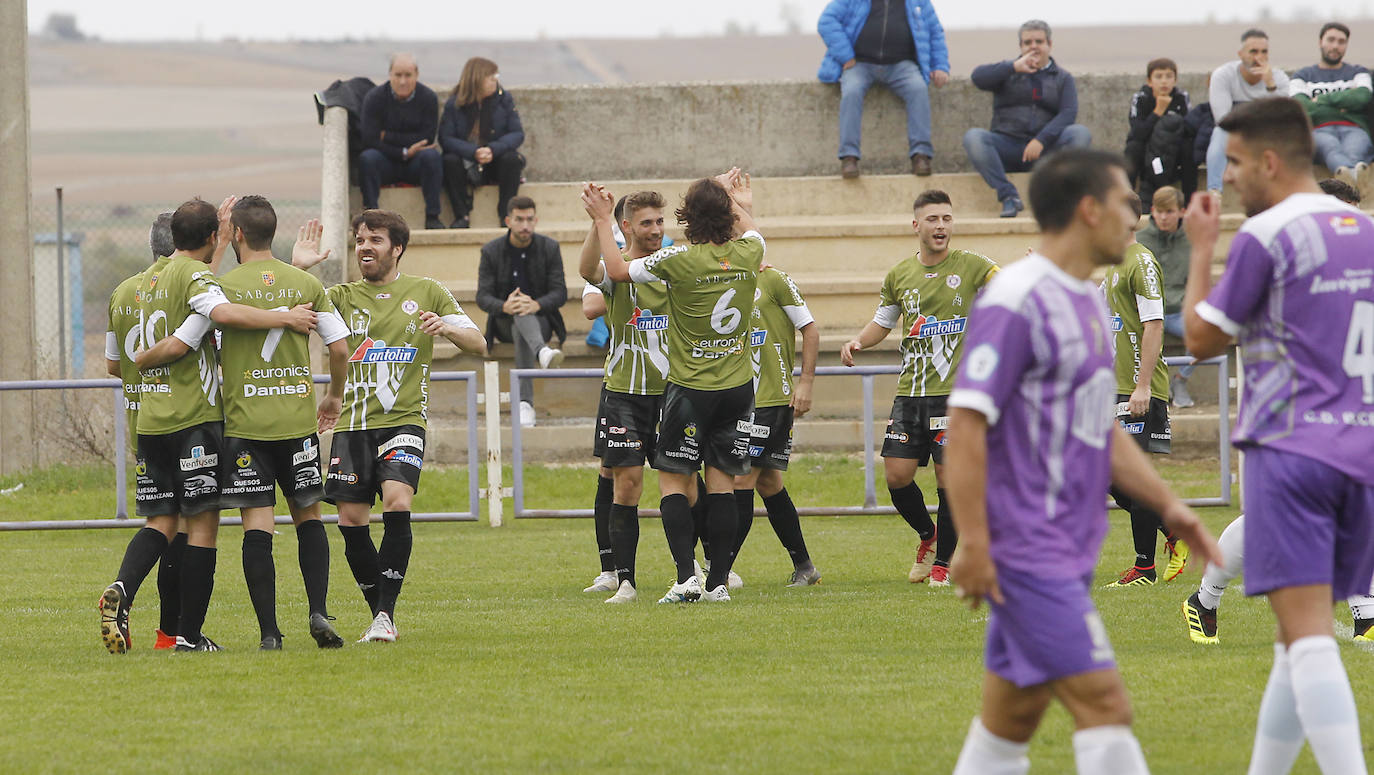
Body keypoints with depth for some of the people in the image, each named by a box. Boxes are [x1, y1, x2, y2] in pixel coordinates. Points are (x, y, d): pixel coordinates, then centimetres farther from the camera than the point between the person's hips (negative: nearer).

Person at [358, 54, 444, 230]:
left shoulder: (428, 97, -4)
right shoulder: (374, 98, -7)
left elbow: (428, 138, -10)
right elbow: (369, 139, -13)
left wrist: (388, 136, -13)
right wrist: (404, 153, -17)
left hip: (415, 165, 0)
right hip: (385, 163, 0)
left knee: (431, 155, -31)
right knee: (367, 157, -31)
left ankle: (432, 216, -30)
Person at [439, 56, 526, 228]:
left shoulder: (504, 99, -2)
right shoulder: (454, 104, -6)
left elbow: (517, 134, -7)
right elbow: (445, 138, -14)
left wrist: (493, 150, -25)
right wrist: (474, 152, -29)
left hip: (495, 161, 1)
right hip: (466, 161, -1)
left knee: (512, 159, -29)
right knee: (450, 161, -30)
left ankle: (506, 214, -21)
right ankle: (461, 215, -24)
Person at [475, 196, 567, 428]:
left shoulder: (550, 248, 0)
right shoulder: (491, 252, -1)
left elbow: (560, 293, -6)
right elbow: (483, 297, -7)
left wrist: (536, 304, -29)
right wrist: (505, 306, -31)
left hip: (540, 319, 0)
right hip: (505, 323, 0)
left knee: (523, 324, -38)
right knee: (521, 318, -38)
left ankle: (525, 403, -52)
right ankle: (543, 352, -70)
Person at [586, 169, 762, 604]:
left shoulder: (679, 260, -15)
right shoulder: (746, 253, -2)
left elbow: (617, 271, -1)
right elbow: (749, 230, 25)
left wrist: (602, 220, 10)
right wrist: (738, 200, 44)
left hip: (691, 388, -4)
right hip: (738, 387, 4)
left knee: (674, 481, 4)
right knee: (722, 482, 7)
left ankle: (687, 577, -9)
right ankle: (718, 582, 5)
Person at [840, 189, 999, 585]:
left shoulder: (970, 266, -2)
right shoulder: (899, 275, 10)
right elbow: (882, 322, 21)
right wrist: (857, 342, 1)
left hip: (955, 390, -4)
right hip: (910, 390, 4)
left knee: (950, 475, -6)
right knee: (896, 475, 0)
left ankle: (943, 560, 10)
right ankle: (927, 535, 28)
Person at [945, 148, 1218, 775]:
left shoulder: (1087, 301, 17)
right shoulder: (1016, 302, -14)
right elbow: (967, 422, -18)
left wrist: (1166, 503, 16)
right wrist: (973, 543, -22)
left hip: (1067, 552, 10)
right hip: (1028, 552, -10)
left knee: (1012, 717, 12)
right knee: (1103, 705, -13)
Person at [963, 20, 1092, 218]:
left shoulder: (1063, 78, 14)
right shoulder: (1007, 71, 15)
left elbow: (1068, 113, -3)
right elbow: (978, 77, -6)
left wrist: (1041, 140, -19)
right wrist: (1014, 67, -17)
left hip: (1044, 150, 0)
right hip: (1007, 146, 0)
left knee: (1081, 134, -27)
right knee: (973, 138, -28)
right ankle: (1008, 196, -33)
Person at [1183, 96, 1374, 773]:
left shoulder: (1265, 237, -8)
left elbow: (1201, 338, 1)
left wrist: (1201, 249, 11)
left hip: (1292, 448, -7)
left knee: (1307, 635, -13)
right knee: (1298, 638, 16)